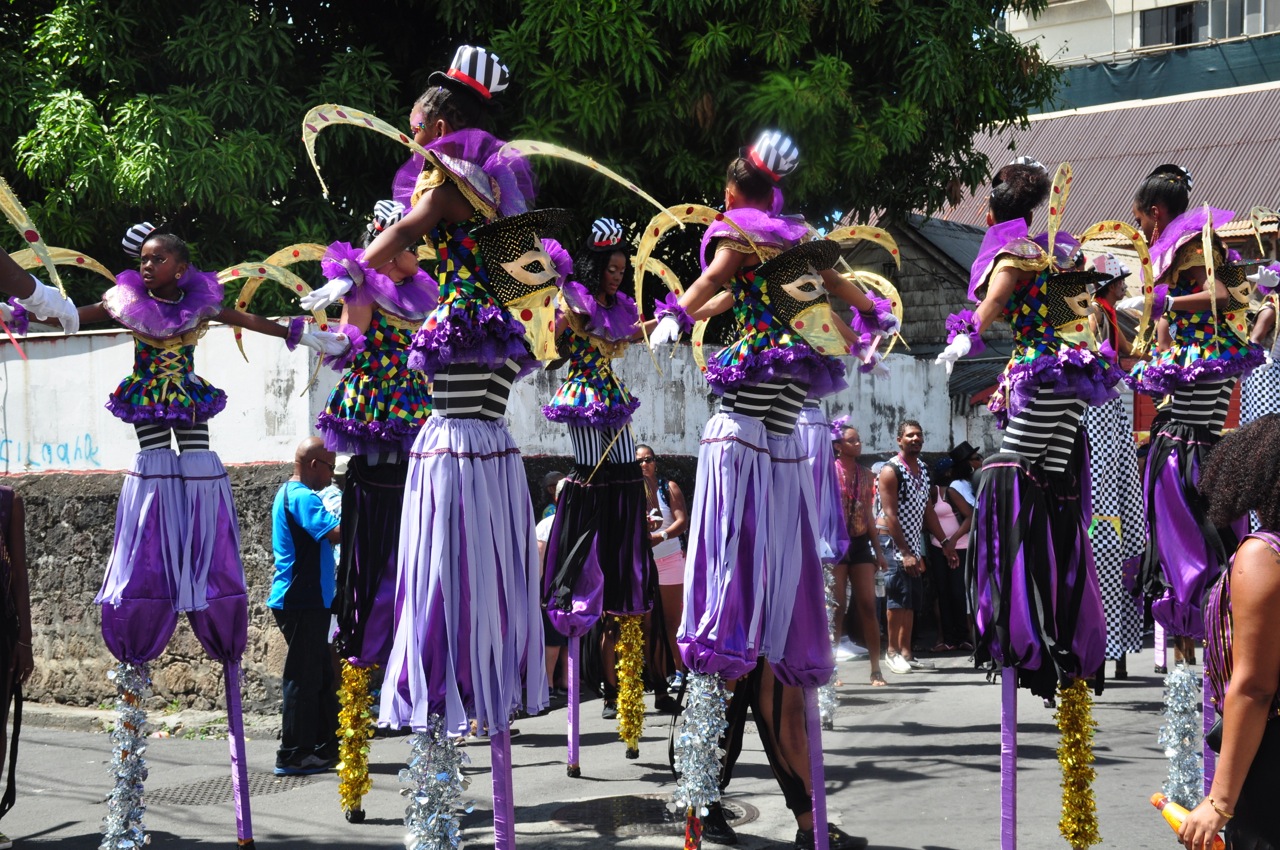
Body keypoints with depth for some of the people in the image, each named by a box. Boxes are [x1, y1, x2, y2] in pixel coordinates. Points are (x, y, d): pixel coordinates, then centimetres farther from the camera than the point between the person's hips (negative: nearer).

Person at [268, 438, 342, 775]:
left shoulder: (287, 494, 18)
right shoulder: (302, 497, -16)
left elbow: (324, 534, 23)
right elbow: (335, 533, -29)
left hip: (303, 600, 11)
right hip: (302, 601, -11)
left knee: (320, 676, 15)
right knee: (303, 678, -5)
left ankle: (325, 747, 22)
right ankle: (293, 756, -1)